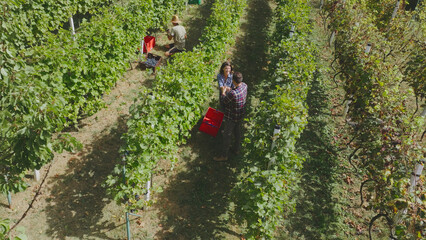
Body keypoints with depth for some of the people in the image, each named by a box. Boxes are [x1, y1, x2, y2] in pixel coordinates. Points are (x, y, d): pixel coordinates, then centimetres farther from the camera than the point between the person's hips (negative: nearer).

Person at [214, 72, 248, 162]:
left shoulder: (233, 93, -37)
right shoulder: (244, 85, -13)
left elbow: (224, 101, -16)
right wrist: (230, 90, 13)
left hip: (231, 118, -7)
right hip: (241, 115, 8)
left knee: (227, 136, 9)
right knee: (238, 132, 26)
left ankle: (224, 155, 24)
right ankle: (237, 149, 46)